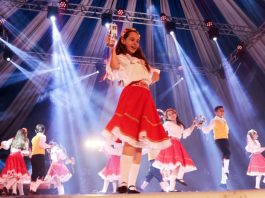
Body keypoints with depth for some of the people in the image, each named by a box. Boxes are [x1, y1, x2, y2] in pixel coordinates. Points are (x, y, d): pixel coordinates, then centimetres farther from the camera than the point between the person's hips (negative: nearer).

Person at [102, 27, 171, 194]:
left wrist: (148, 82, 12)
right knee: (130, 139, -22)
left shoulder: (142, 61, 31)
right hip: (131, 96, -7)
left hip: (145, 99, 7)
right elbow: (114, 68, -13)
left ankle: (132, 185, 4)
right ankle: (123, 183, -20)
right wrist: (112, 49, -6)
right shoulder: (120, 57, 11)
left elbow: (156, 75, 31)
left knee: (140, 142, 0)